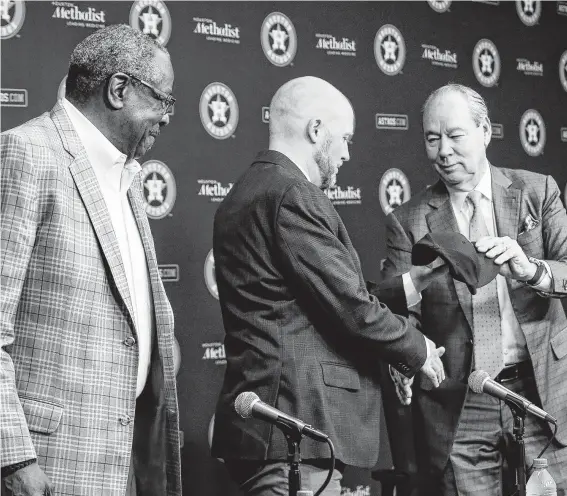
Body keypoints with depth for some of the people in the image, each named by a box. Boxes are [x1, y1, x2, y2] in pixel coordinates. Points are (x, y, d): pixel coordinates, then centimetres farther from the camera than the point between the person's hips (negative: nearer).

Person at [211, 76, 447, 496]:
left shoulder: (245, 195, 17)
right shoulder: (292, 196, -14)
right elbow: (351, 309, -17)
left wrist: (406, 288, 21)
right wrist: (419, 350, 0)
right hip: (298, 424, -10)